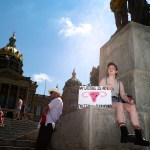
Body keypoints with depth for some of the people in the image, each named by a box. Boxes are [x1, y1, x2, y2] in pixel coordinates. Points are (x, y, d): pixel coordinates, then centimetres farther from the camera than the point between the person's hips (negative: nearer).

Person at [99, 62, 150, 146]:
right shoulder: (104, 80, 15)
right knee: (120, 104, -37)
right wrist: (106, 89, -14)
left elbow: (123, 95, 11)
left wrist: (128, 100, -10)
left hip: (117, 103, 4)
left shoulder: (119, 83, 23)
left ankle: (139, 137, -37)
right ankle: (125, 134, -49)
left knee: (132, 106, -26)